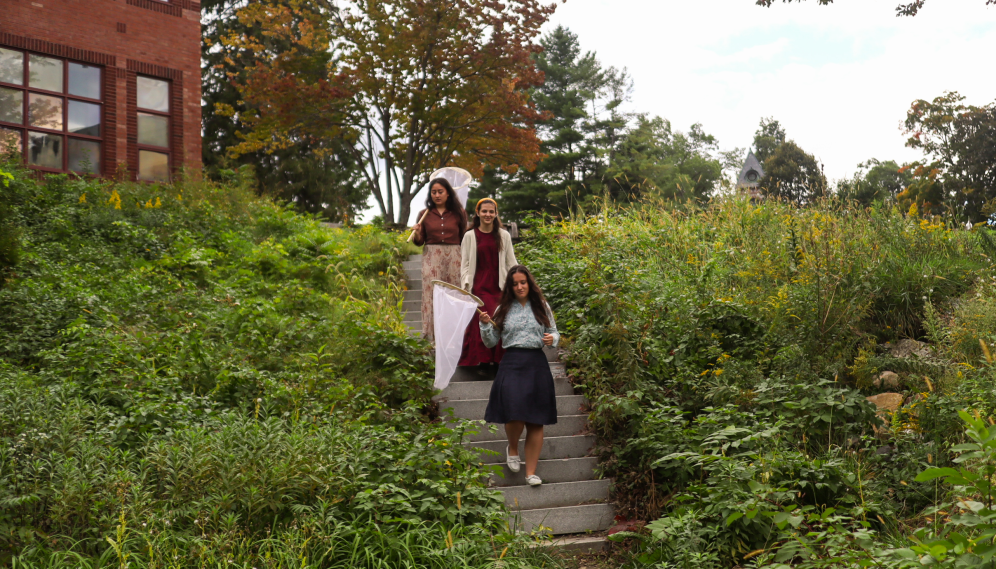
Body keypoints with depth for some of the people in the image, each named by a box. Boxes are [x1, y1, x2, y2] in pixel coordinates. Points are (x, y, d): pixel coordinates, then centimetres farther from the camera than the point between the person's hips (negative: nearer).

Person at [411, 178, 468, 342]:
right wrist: (417, 234, -7)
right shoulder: (424, 214, 8)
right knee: (432, 294, -5)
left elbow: (464, 239, 7)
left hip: (453, 257, 0)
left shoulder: (458, 213, 6)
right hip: (431, 257, 0)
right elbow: (420, 241, 8)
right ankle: (432, 336, -3)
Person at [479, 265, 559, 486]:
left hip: (537, 364, 1)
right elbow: (490, 343, 10)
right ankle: (512, 449, 16)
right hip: (512, 363, -1)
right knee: (515, 414, -18)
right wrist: (485, 325, -7)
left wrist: (552, 338, -6)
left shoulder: (541, 307, 11)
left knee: (536, 421, 1)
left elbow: (555, 333, 16)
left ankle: (531, 472, 9)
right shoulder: (503, 310, 9)